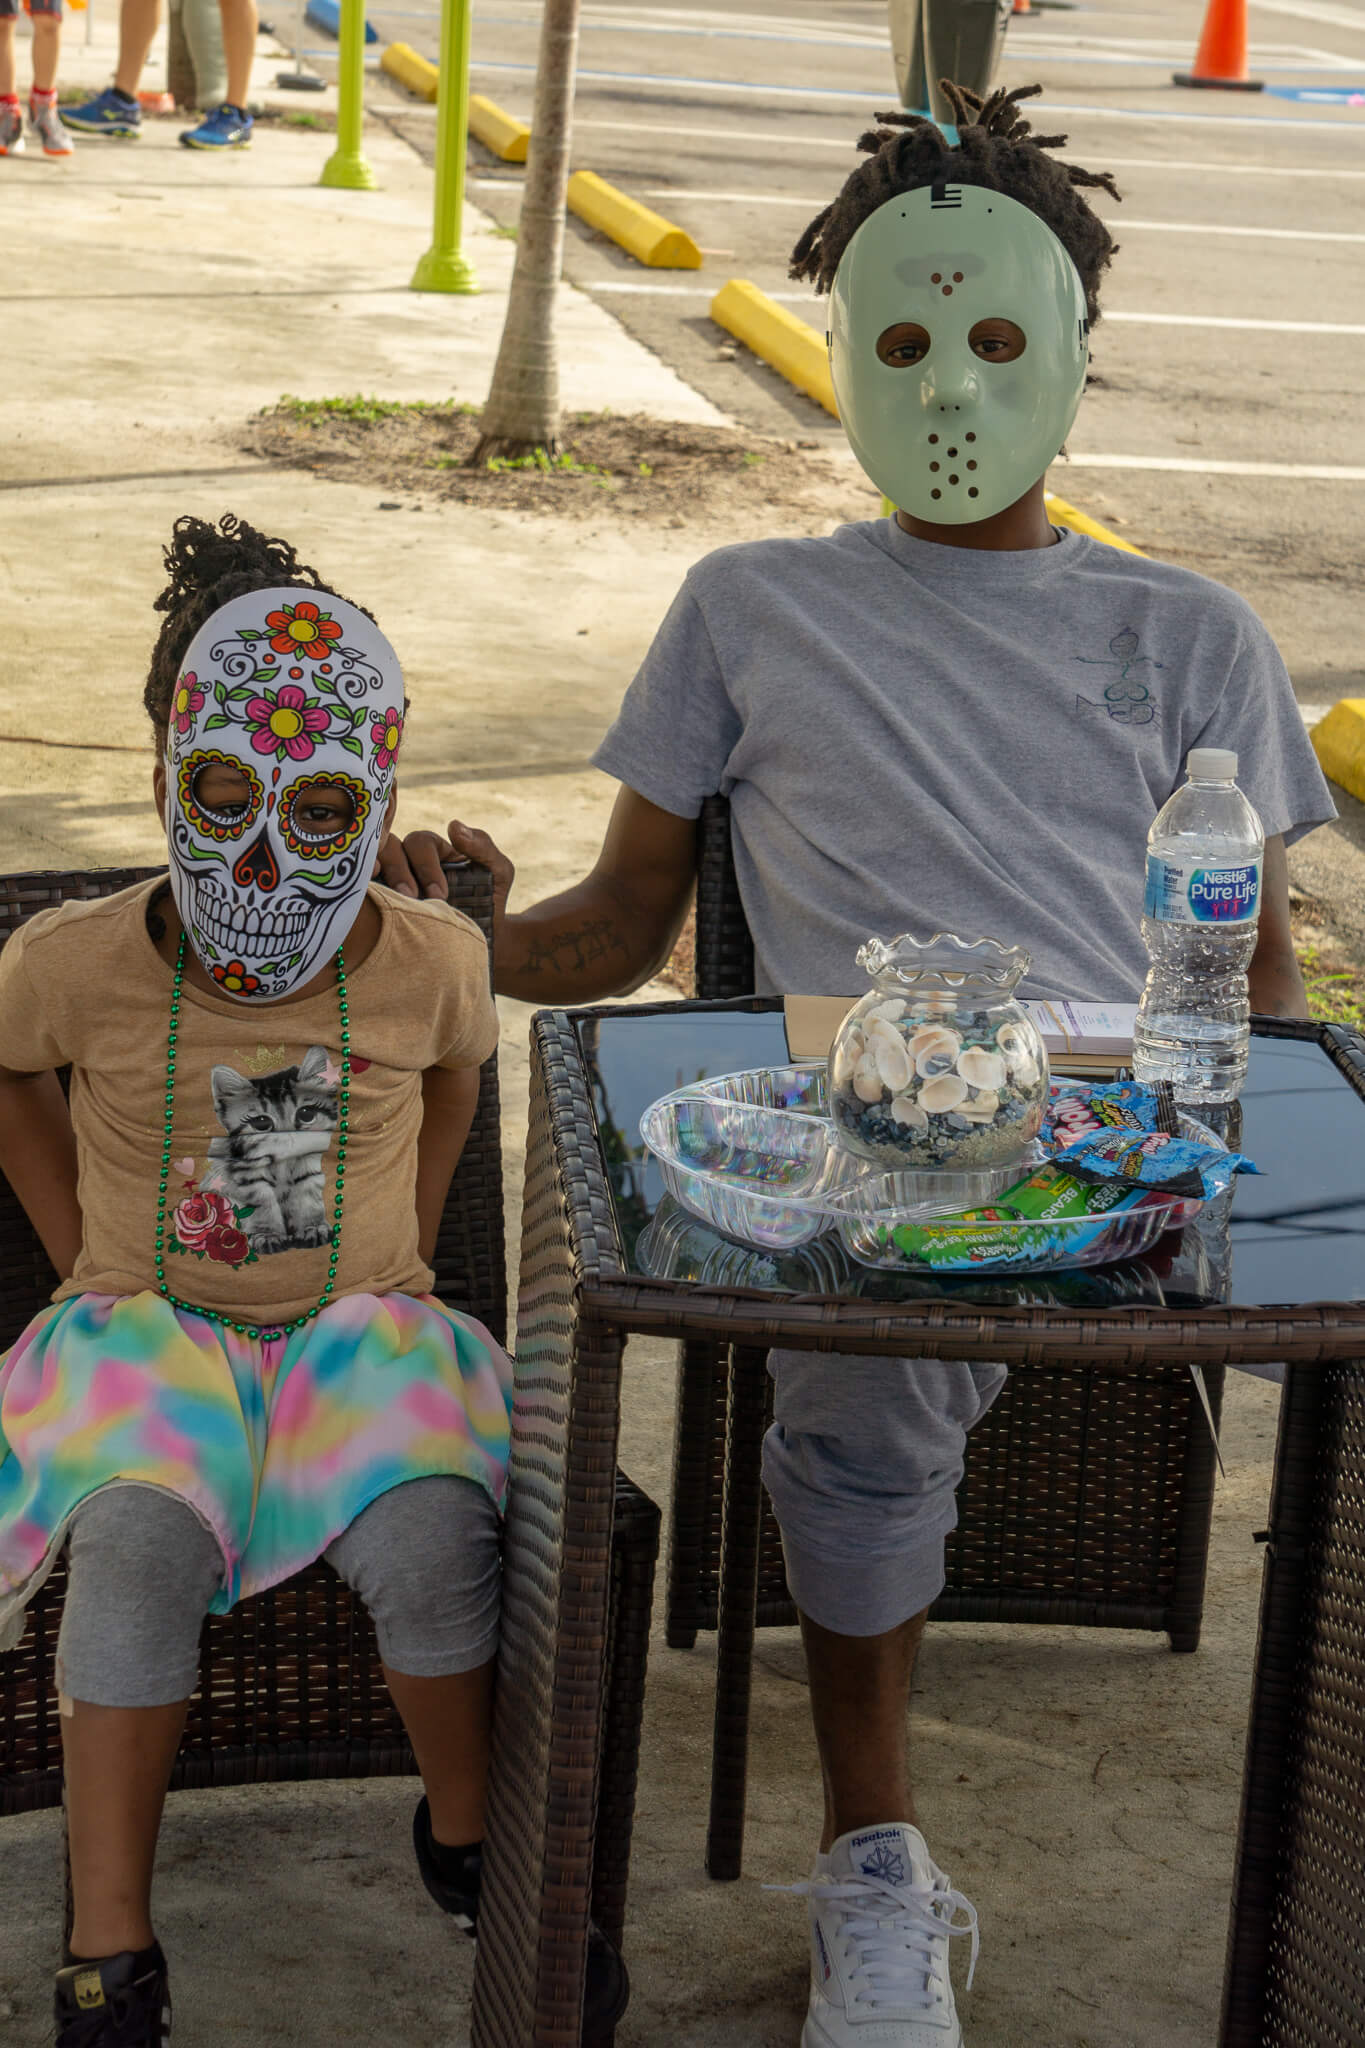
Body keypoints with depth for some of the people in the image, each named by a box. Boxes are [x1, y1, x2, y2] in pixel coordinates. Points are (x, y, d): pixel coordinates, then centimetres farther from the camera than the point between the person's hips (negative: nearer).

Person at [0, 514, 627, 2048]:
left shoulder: (434, 960, -4)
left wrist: (401, 1251, 11)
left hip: (358, 1323, 1)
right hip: (149, 1329, -1)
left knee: (431, 1530, -30)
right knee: (142, 1540, -33)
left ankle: (466, 1839, 0)